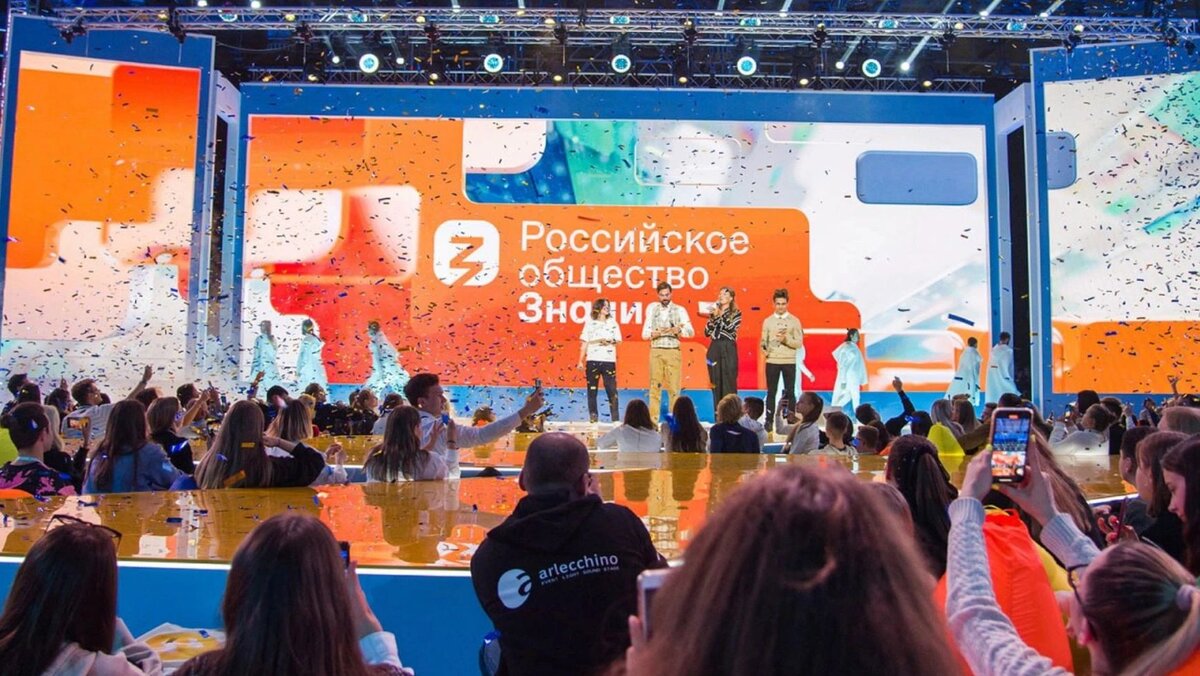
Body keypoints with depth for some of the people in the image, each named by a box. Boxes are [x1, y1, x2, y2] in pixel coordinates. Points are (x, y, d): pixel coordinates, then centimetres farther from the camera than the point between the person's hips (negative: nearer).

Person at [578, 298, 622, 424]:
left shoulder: (613, 322, 12)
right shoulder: (590, 323, 6)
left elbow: (618, 341, 10)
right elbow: (584, 343, 4)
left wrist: (610, 342, -12)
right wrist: (581, 361, -1)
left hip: (609, 360, 1)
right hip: (592, 360, -1)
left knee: (612, 390, -4)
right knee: (591, 390, 1)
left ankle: (615, 418, -1)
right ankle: (593, 417, 8)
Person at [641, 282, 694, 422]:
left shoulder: (679, 310, 5)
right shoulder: (652, 309, 9)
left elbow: (691, 331, -3)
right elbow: (644, 334, 6)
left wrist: (678, 330, -22)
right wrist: (656, 333, -14)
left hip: (673, 351, -1)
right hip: (656, 351, 1)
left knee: (674, 387, -3)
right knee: (655, 386, -1)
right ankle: (653, 419, 2)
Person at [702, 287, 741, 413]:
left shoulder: (736, 313, 3)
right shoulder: (714, 311, 13)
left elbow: (730, 328, -14)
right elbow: (707, 332, 5)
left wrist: (719, 315, -13)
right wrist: (712, 317, -7)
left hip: (728, 350, -4)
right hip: (714, 349, 4)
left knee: (729, 384, -5)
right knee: (716, 384, 4)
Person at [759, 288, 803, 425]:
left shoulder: (794, 321, 3)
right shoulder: (768, 321, 8)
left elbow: (799, 343, 0)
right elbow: (763, 341, 7)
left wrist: (786, 339, -16)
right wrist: (764, 350, -13)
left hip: (789, 362, -1)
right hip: (772, 361, 1)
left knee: (790, 392, 3)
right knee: (771, 392, 5)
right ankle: (769, 421, 10)